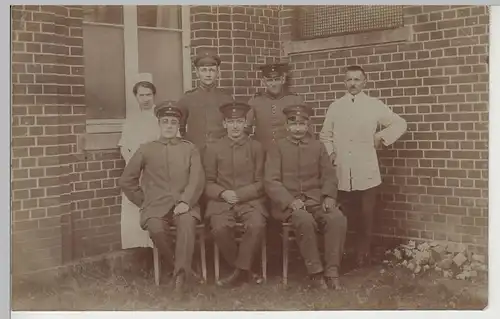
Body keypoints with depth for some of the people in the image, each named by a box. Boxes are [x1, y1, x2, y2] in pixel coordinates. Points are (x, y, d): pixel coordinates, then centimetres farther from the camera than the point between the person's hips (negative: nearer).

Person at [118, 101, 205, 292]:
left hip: (183, 204, 0)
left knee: (187, 223, -35)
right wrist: (143, 202, 8)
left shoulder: (189, 149, 14)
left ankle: (181, 276, -34)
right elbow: (126, 181, 16)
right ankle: (181, 268, -12)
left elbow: (197, 179, 1)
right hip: (156, 206, 0)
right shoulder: (146, 150, 13)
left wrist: (185, 201, -14)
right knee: (156, 228, -33)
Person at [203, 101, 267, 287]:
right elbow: (208, 183, 9)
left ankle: (240, 270, -13)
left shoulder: (256, 148, 8)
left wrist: (239, 194, -10)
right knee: (220, 228, -30)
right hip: (221, 202, 0)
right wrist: (223, 193, -11)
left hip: (250, 201, 0)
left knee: (257, 225, -32)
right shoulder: (213, 149, 9)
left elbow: (260, 183, 5)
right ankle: (245, 270, -9)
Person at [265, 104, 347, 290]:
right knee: (305, 220, -35)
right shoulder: (278, 148, 6)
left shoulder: (318, 147, 15)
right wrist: (291, 201, -18)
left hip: (315, 200, 3)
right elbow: (271, 181, -3)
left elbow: (329, 177, 12)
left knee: (338, 219, -27)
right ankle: (315, 272, -21)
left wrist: (329, 197, -9)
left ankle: (332, 271, -18)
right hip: (287, 202, -3)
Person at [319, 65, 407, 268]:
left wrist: (381, 137, 1)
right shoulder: (335, 107, 10)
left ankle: (362, 257, 12)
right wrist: (330, 153, 3)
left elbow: (400, 124, 11)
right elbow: (325, 135, 18)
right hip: (342, 174, 1)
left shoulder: (374, 105, 4)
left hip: (366, 173, -1)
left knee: (366, 218, 1)